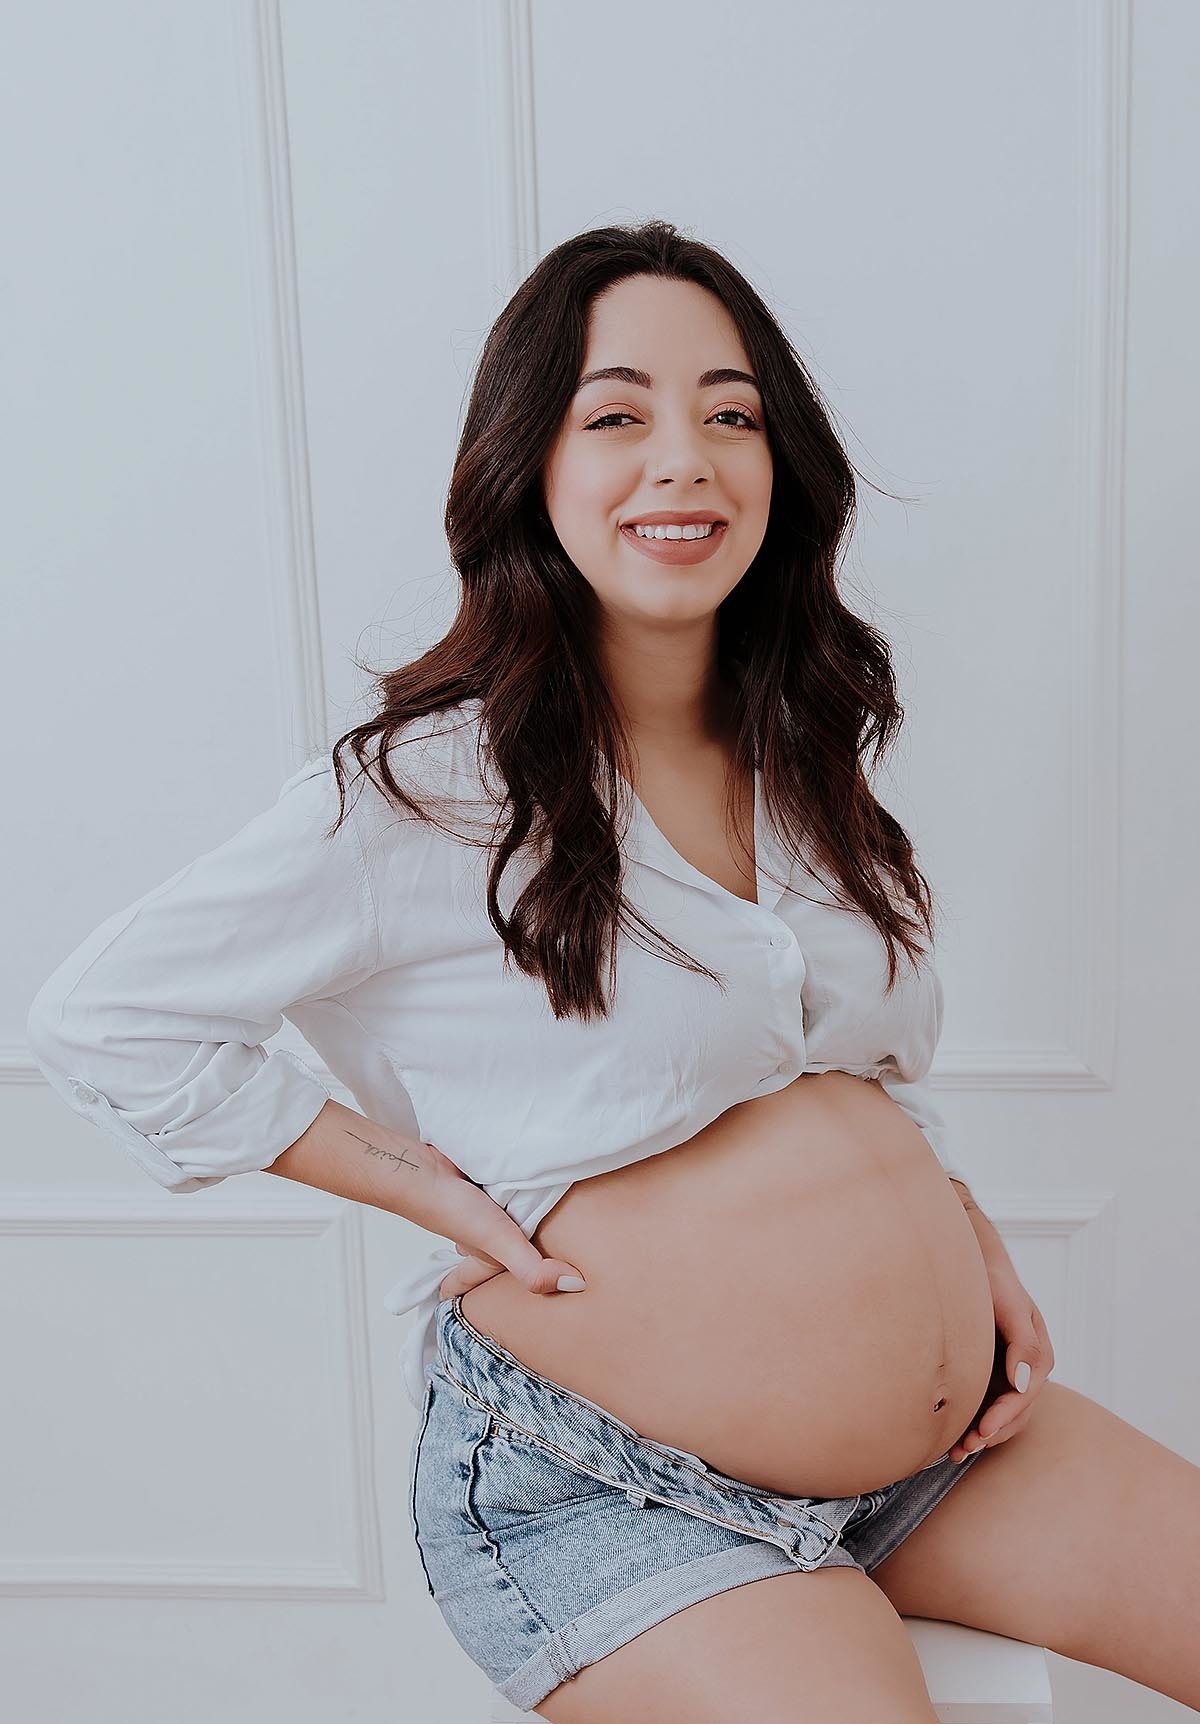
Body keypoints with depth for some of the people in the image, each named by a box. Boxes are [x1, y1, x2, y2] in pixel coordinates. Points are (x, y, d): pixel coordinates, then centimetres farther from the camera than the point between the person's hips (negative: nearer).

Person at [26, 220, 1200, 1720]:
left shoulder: (801, 764, 6)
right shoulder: (429, 793, -14)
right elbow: (97, 1016, -10)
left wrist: (960, 1231, 2)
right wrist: (429, 1186, -13)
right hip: (606, 1489, -6)